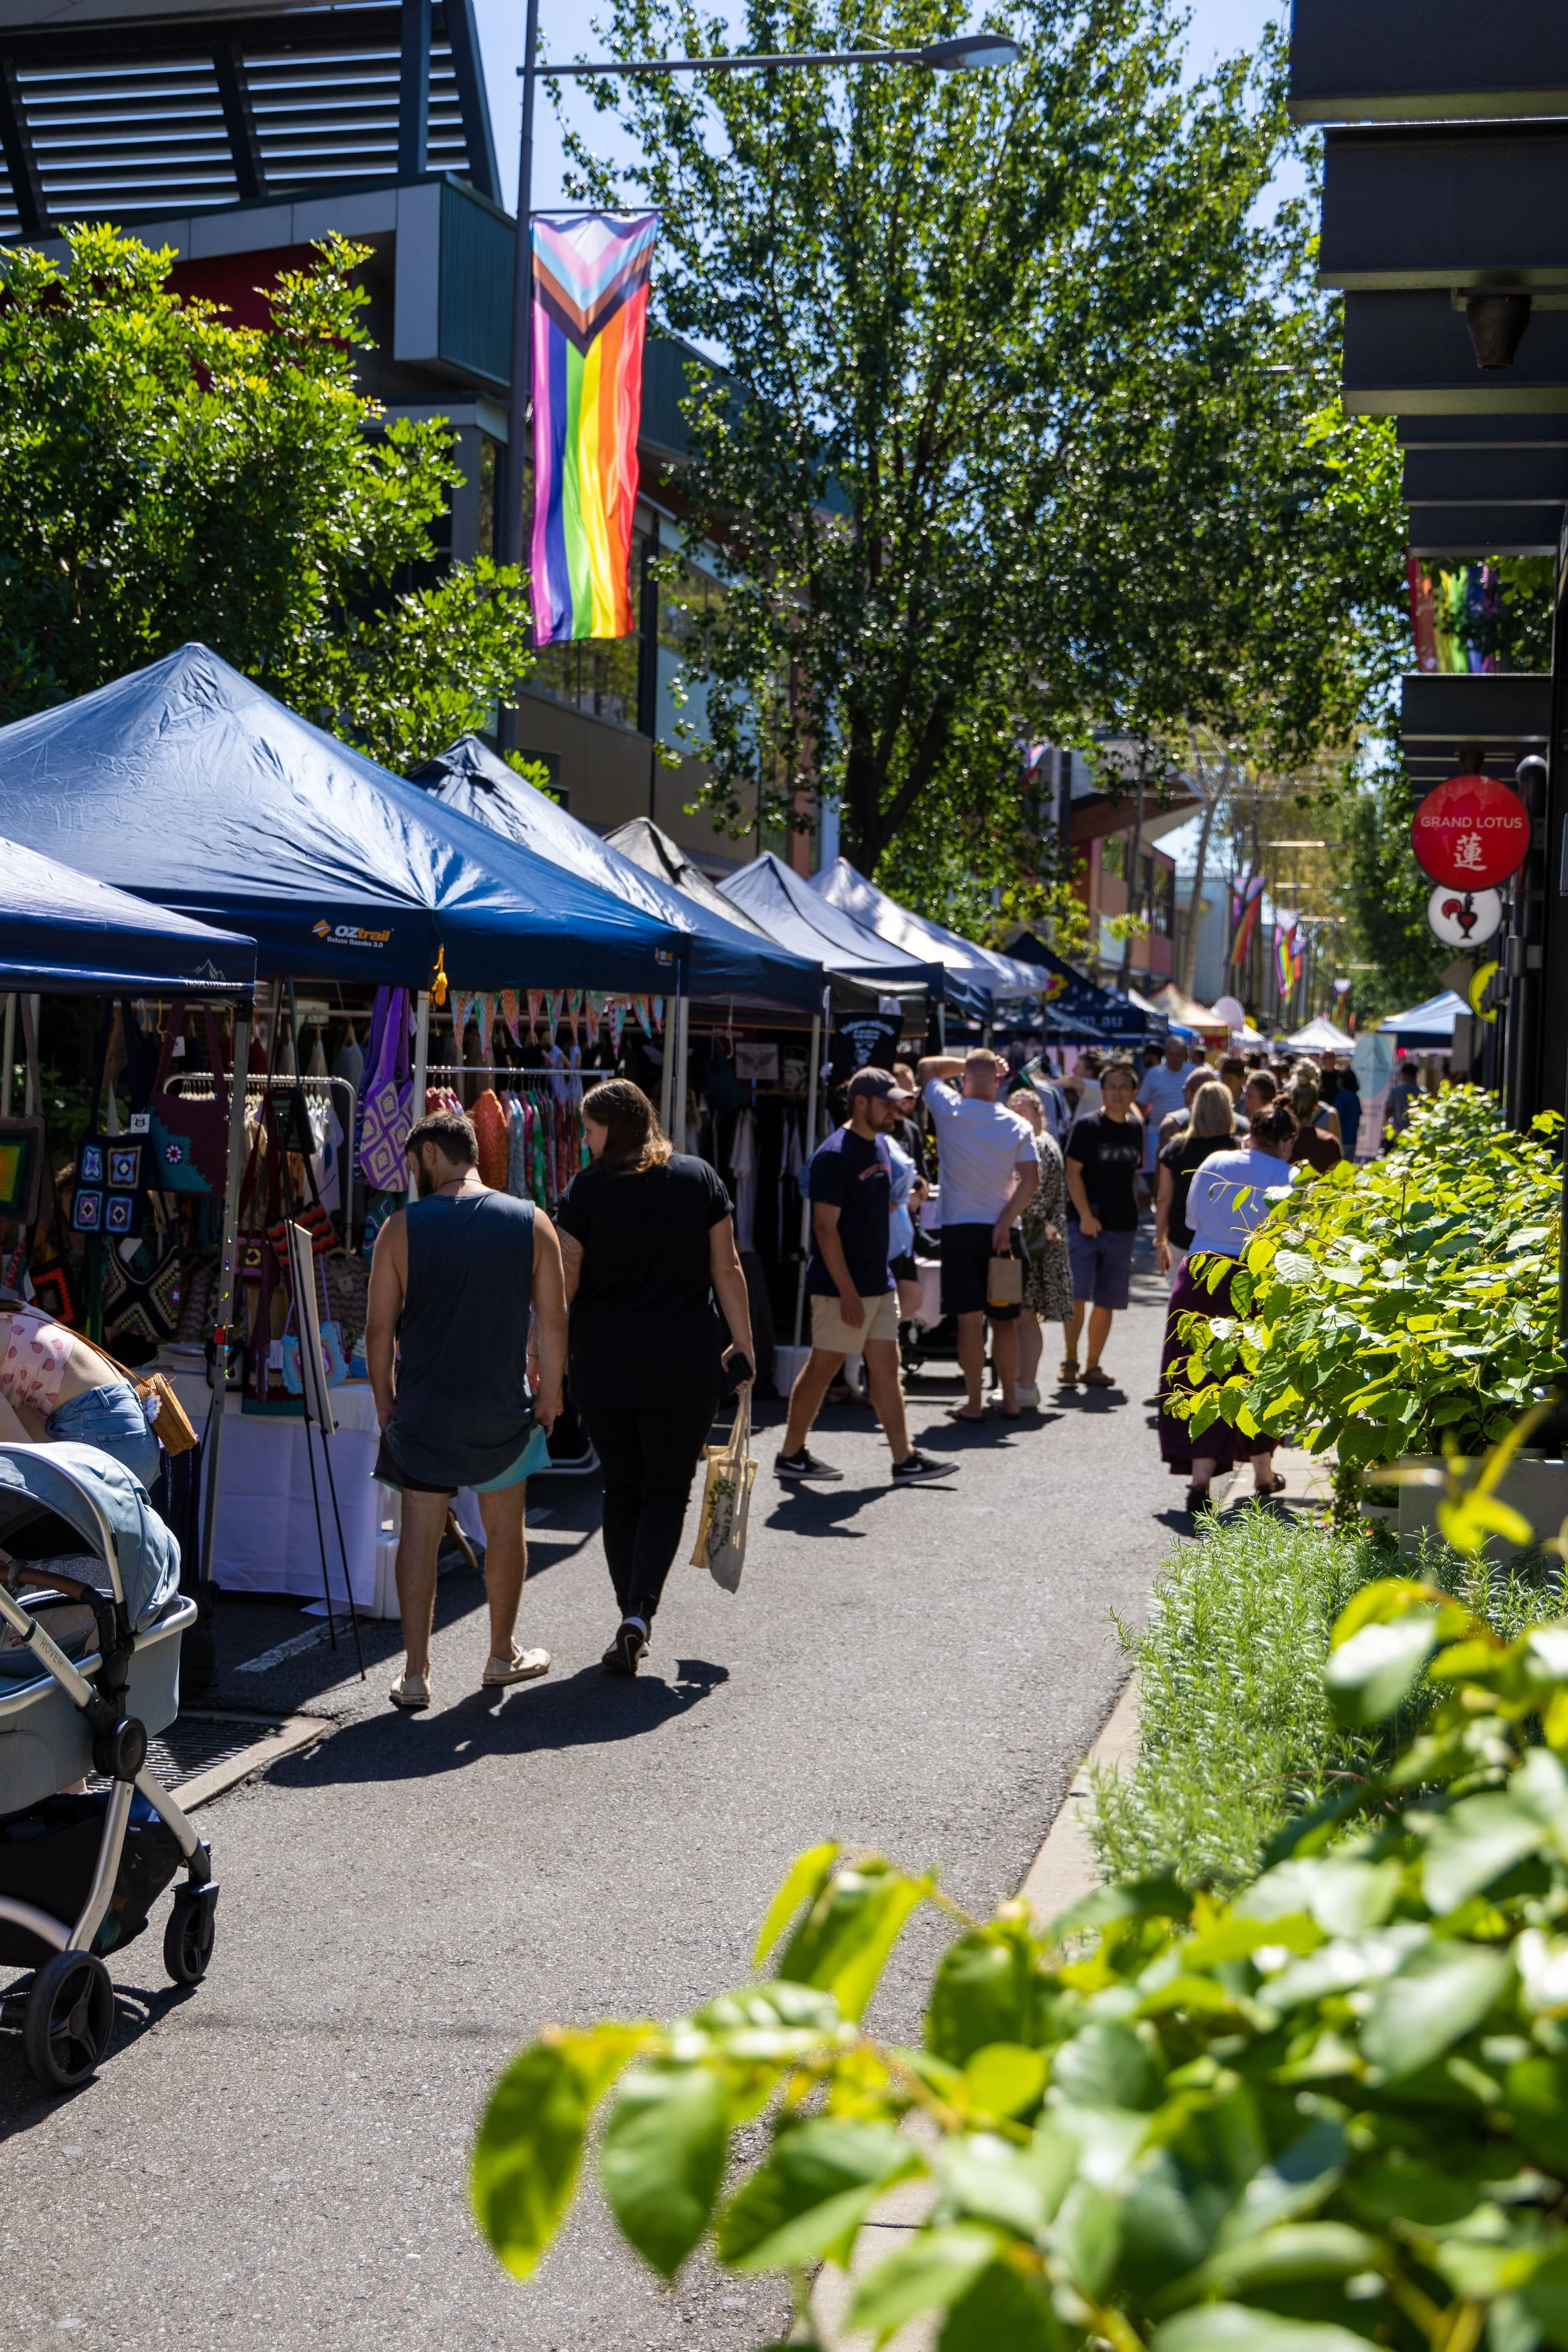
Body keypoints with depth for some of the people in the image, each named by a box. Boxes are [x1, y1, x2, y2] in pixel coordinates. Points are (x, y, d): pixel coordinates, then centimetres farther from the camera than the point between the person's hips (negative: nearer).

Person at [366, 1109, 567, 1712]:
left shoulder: (403, 1227, -6)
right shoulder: (531, 1223, -3)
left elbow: (379, 1329, -4)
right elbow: (552, 1323, -2)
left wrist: (385, 1401, 7)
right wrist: (549, 1396, 9)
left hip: (423, 1409, -1)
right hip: (502, 1410, 1)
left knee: (420, 1532, 7)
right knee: (504, 1528, 17)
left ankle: (415, 1674, 6)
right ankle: (503, 1656, 31)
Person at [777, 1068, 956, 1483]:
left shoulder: (880, 1145, 11)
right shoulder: (835, 1155, -16)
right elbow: (825, 1227, -19)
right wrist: (848, 1292, -20)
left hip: (879, 1283, 8)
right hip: (841, 1287, -8)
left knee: (886, 1366, 7)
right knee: (824, 1366, 0)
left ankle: (905, 1459, 9)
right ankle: (791, 1454, 11)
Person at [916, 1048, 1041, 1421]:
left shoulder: (949, 1111, -5)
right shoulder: (1016, 1125, -1)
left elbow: (928, 1066, 11)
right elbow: (1030, 1178, -9)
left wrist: (969, 1064, 10)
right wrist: (1006, 1222, -9)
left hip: (959, 1229, -2)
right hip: (999, 1230, 2)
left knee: (969, 1318, 0)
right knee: (1004, 1320, 10)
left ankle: (974, 1402, 1)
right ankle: (1010, 1399, 13)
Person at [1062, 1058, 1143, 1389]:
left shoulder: (1136, 1129, 10)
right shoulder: (1087, 1126, -5)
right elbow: (1073, 1172, -9)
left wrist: (1132, 1215, 14)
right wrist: (1085, 1216, -17)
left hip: (1122, 1226, 5)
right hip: (1086, 1223, -5)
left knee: (1106, 1301, 8)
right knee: (1077, 1295, -11)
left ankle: (1093, 1366, 16)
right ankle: (1070, 1360, 1)